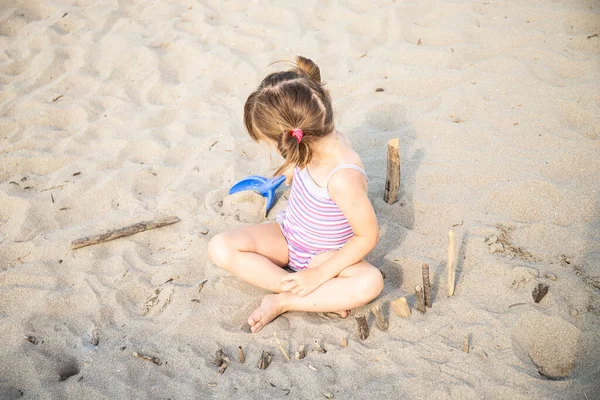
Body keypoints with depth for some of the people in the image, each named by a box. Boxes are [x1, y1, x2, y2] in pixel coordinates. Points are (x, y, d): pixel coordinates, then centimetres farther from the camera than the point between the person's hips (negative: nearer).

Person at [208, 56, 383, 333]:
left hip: (322, 254, -6)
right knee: (220, 248, -17)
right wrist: (292, 171, -6)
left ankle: (282, 302, -24)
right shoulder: (319, 139, -16)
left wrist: (319, 274, -22)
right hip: (286, 235, 6)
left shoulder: (342, 178, -36)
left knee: (371, 282, -33)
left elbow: (368, 235, -26)